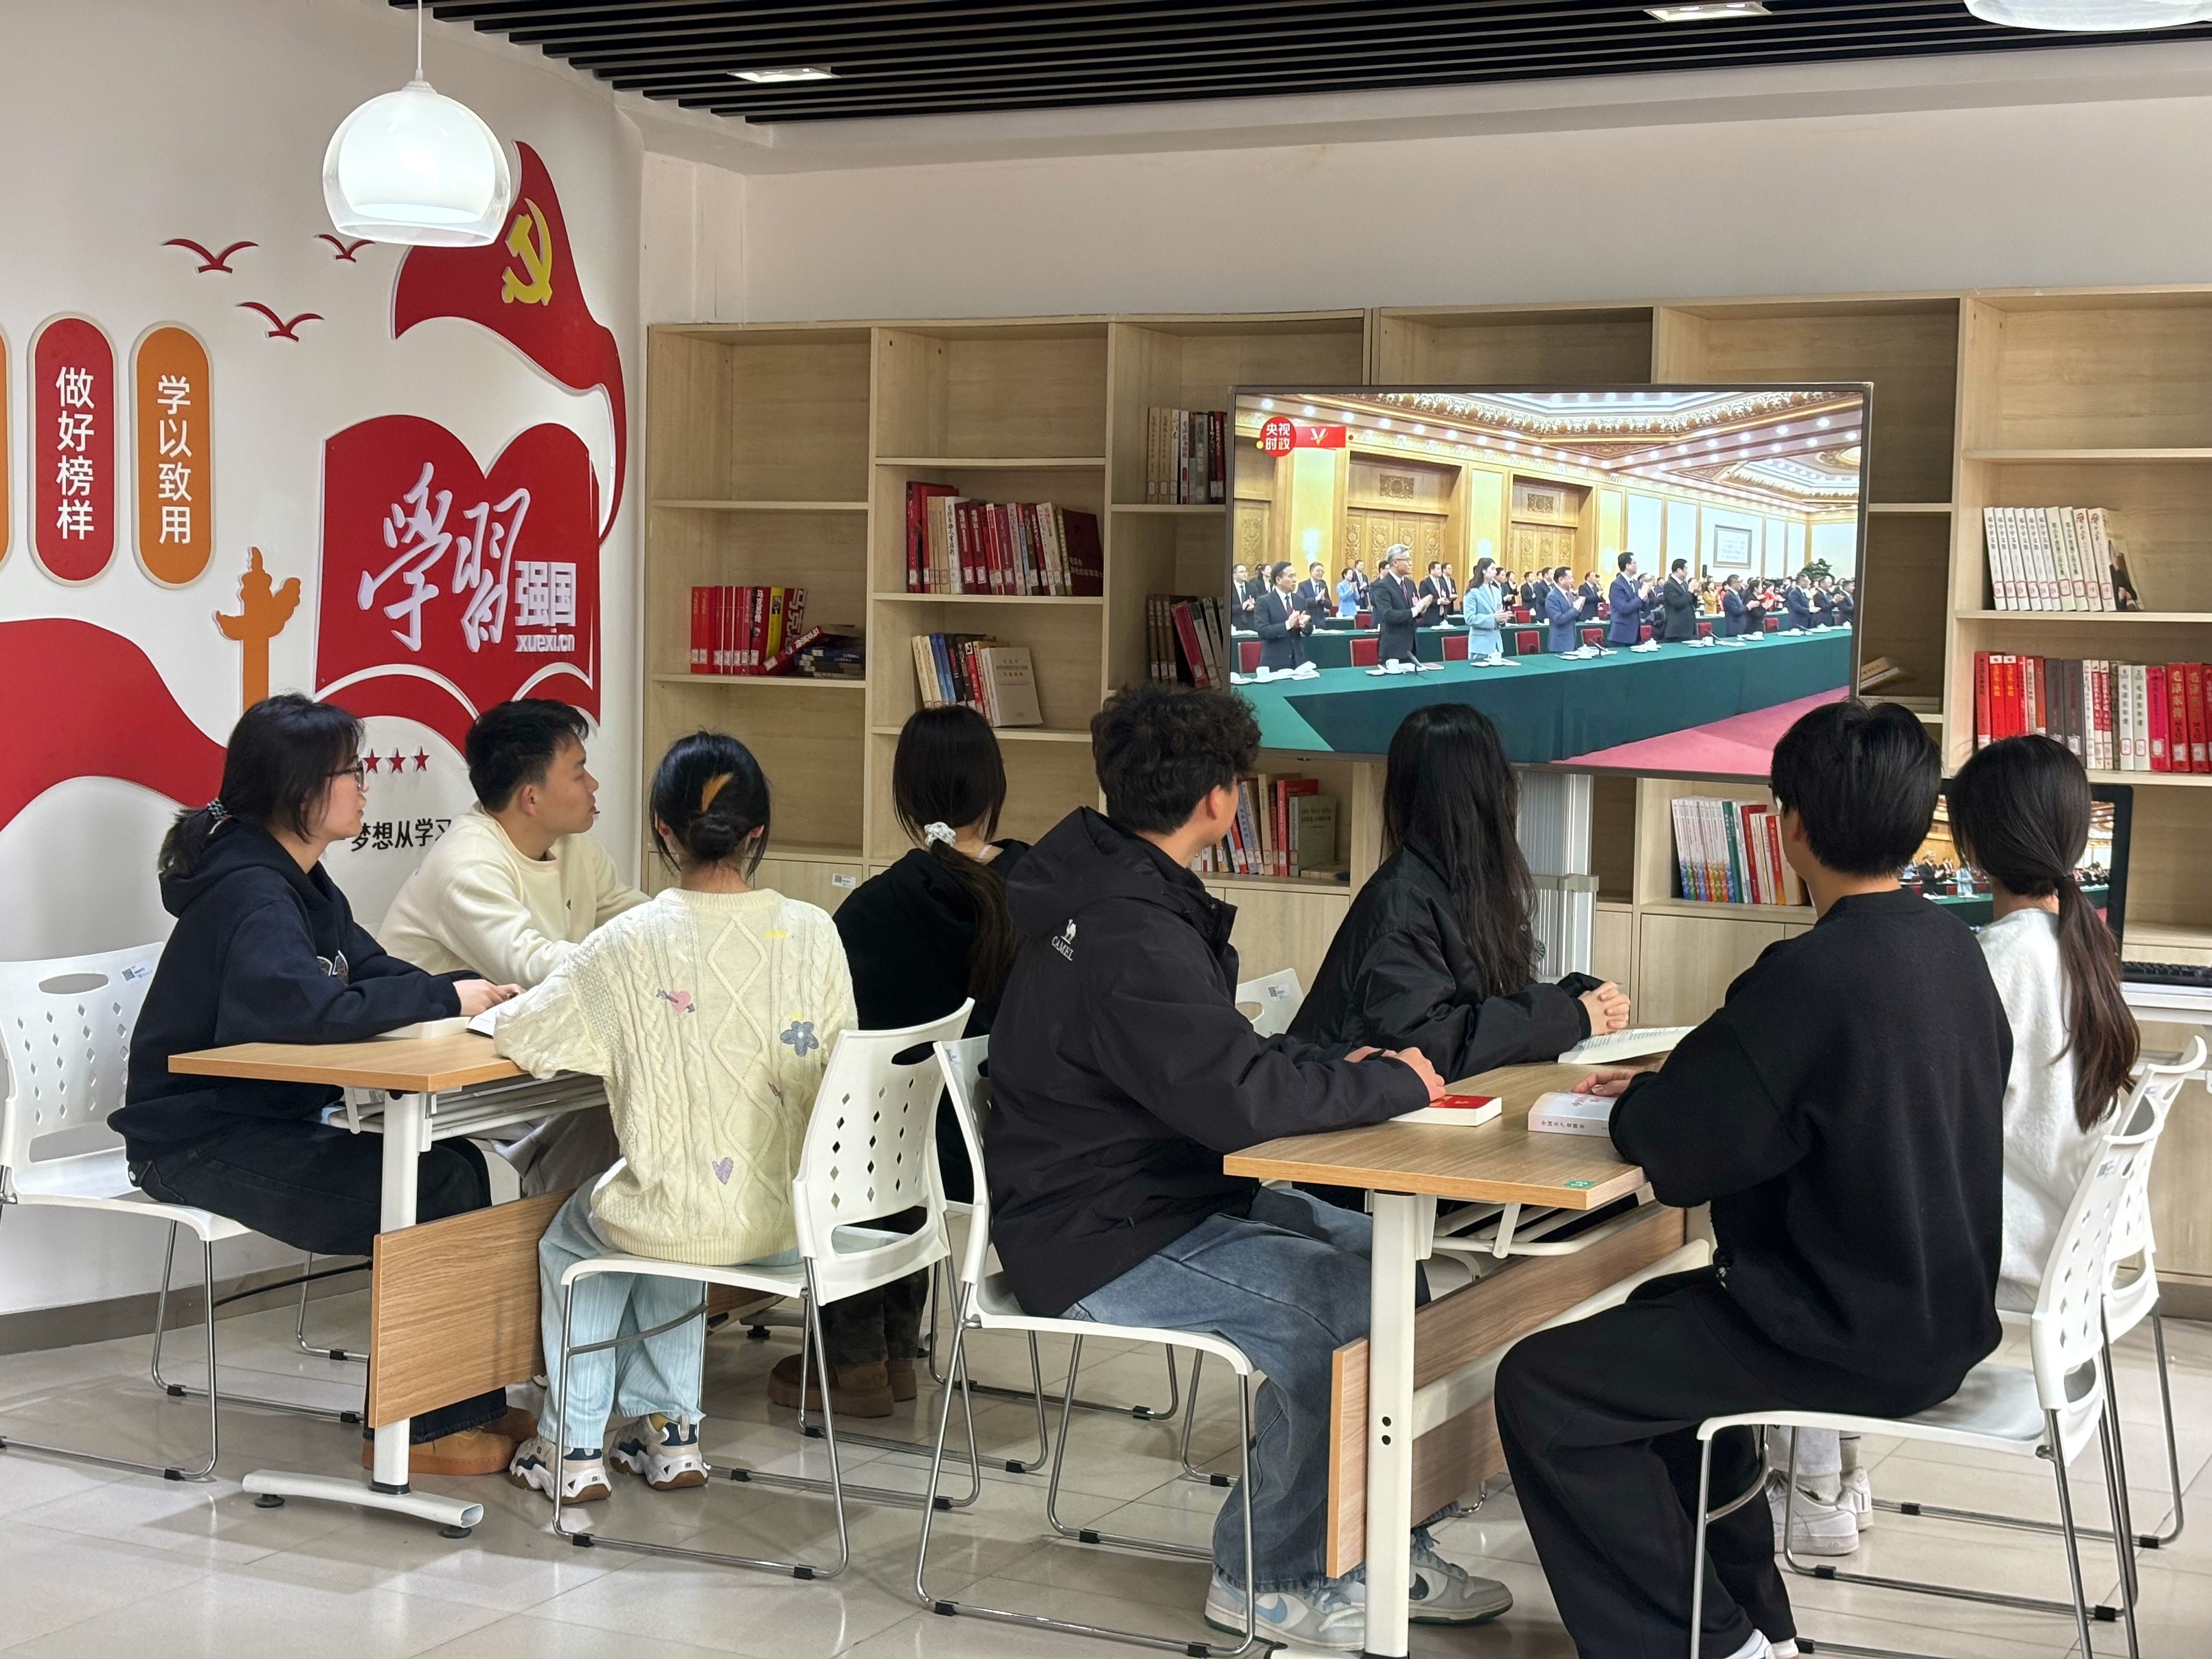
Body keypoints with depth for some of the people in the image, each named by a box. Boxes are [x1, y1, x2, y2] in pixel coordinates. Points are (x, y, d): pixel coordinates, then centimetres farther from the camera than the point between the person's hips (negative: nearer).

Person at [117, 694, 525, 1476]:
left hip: (266, 1123, 10)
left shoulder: (300, 883, 12)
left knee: (460, 1163, -2)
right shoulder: (251, 892, -20)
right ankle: (420, 1428, -6)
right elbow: (297, 1003, -37)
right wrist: (443, 999, -29)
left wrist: (470, 993, -9)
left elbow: (376, 972, 12)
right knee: (436, 1190, -18)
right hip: (198, 1142, -9)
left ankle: (471, 1406, 3)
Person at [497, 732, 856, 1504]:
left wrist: (613, 1028, 14)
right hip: (796, 1218, 4)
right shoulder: (813, 933, -6)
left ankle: (574, 1447, 32)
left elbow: (520, 1037, -6)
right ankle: (667, 1432, 37)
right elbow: (834, 1065, 5)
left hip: (689, 1220, -4)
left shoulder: (635, 942, -15)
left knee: (570, 1239, 31)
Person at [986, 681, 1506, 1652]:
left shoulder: (1113, 891, 8)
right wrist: (1388, 1084, -17)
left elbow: (1212, 1055, 17)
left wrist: (1338, 1070, 1)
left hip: (1172, 1198, 11)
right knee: (1346, 1304, -20)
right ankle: (1267, 1579, -2)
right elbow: (1237, 1097, -32)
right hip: (1097, 1246, -11)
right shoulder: (1133, 935, -26)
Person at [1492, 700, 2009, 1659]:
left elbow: (1671, 1150, -20)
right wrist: (1672, 1087, 9)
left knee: (1540, 1388, -6)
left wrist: (1638, 1104, 2)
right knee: (1658, 1320, 29)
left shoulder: (1814, 973, -25)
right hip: (1939, 1307, 9)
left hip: (1861, 1336, -9)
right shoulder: (1949, 946, 3)